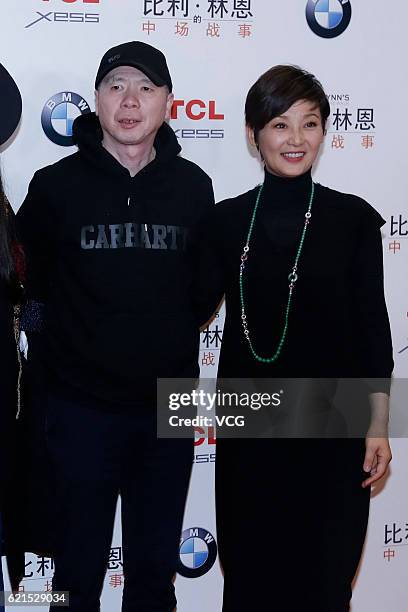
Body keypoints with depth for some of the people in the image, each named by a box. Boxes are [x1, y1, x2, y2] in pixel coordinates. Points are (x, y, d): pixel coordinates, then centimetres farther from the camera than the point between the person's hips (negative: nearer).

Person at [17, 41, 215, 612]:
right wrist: (74, 330, 3)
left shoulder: (192, 185, 1)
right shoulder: (56, 185, -5)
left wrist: (176, 333, 6)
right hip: (83, 407, -2)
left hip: (169, 405, 2)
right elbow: (27, 277, 4)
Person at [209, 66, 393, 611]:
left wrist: (379, 425, -3)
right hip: (250, 423, 2)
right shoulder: (226, 220, 1)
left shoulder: (354, 218, -4)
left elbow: (371, 323, -1)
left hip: (332, 423, -2)